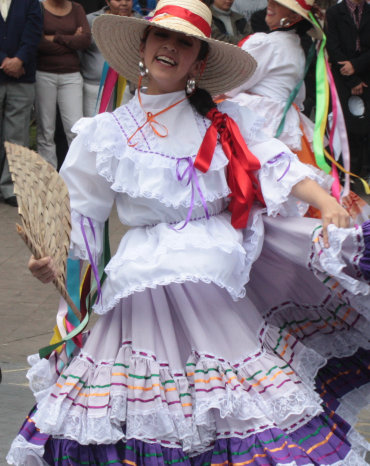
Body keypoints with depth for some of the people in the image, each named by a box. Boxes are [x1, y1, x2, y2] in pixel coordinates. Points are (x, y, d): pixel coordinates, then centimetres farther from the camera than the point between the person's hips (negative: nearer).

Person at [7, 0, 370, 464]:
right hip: (148, 279, -1)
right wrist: (52, 259, -11)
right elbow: (78, 210, 7)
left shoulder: (225, 122, 9)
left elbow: (274, 165, -2)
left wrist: (327, 202, -20)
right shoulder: (106, 132, 7)